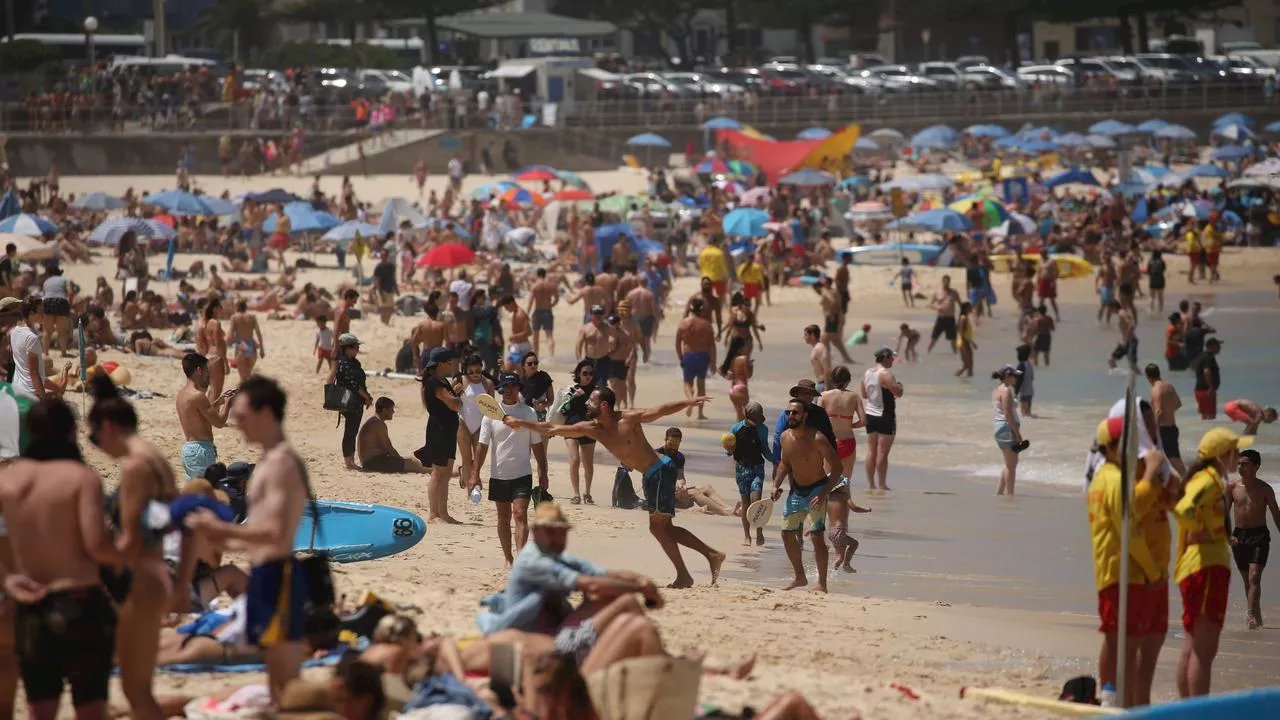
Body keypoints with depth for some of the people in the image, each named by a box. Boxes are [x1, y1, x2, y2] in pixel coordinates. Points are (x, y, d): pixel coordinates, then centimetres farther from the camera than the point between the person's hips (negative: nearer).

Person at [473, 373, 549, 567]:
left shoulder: (529, 413, 1)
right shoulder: (491, 414, 0)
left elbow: (537, 445, 7)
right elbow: (482, 445, 1)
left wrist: (543, 474, 5)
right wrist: (475, 474, -6)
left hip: (522, 474, -2)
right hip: (499, 475, 2)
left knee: (520, 515, -14)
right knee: (503, 518, 10)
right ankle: (508, 559, 20)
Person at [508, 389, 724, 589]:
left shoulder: (629, 419, -16)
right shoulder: (592, 429, 3)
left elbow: (662, 410, -22)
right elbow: (552, 430, 6)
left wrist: (689, 402, -37)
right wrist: (520, 423, 5)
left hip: (661, 470, -8)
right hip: (650, 475, 8)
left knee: (658, 526, -9)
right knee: (663, 527, 11)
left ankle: (683, 576, -3)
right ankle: (712, 555, 15)